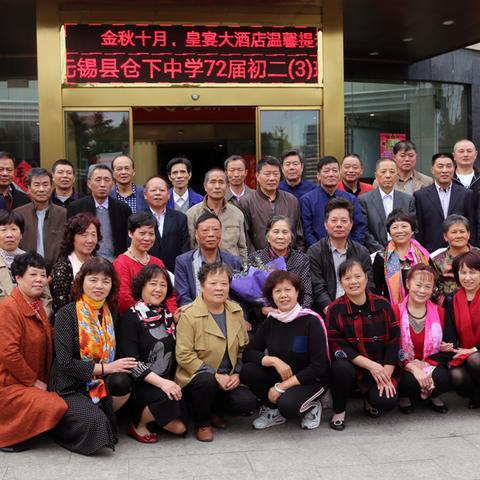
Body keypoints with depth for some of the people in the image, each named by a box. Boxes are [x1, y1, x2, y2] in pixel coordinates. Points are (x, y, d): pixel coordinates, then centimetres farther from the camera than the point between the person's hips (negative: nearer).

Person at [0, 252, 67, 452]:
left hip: (34, 382, 9)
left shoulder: (38, 306, 13)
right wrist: (35, 382, -14)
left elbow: (46, 347, 22)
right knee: (54, 407, -22)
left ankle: (18, 434, 11)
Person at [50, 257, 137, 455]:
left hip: (101, 384, 5)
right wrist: (105, 368, -18)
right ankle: (62, 425, 5)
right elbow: (65, 363, -16)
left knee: (122, 382, -28)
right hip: (70, 388, -4)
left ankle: (106, 417, 1)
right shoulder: (66, 314, -10)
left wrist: (120, 366, -10)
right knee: (96, 424, -28)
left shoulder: (111, 313, 8)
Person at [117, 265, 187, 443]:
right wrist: (161, 382, -26)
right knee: (167, 399, -32)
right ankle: (138, 425, -5)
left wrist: (171, 383, 0)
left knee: (179, 427, -12)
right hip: (138, 385, -6)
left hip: (166, 382, 6)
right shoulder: (131, 317, -7)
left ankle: (144, 414, 15)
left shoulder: (168, 315, 12)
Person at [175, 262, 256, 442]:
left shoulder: (236, 311, 7)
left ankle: (214, 410, 13)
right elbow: (184, 355, -16)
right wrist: (215, 376, -20)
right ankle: (202, 422, -7)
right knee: (206, 380, -37)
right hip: (196, 377, -4)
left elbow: (243, 346, 14)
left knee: (248, 402, -20)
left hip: (229, 379, 4)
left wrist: (237, 373, -2)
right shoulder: (189, 315, -12)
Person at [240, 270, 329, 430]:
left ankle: (311, 407, 1)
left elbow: (318, 366, -18)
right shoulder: (270, 321, -2)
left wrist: (282, 387, -19)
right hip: (279, 376, 5)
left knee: (288, 405, -34)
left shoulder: (311, 321, -15)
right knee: (248, 371, -21)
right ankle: (273, 410, 1)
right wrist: (274, 360, -24)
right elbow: (248, 353, -5)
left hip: (311, 380, -5)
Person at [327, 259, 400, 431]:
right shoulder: (335, 309, -7)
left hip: (381, 368, 1)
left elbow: (394, 341, -2)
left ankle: (370, 400, 14)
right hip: (351, 365, -1)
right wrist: (370, 365, -21)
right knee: (342, 368, -35)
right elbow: (337, 347, -11)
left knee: (388, 401, -25)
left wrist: (386, 375, -12)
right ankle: (339, 411, -6)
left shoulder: (383, 305, -2)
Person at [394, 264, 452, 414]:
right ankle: (404, 397, 6)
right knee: (410, 382, -34)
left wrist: (425, 364, -16)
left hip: (432, 364, 3)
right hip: (403, 367, -2)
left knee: (443, 379, -29)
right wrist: (413, 368, -24)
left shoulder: (440, 313, 3)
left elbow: (449, 349, 0)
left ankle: (433, 396, 9)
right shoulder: (395, 312, -7)